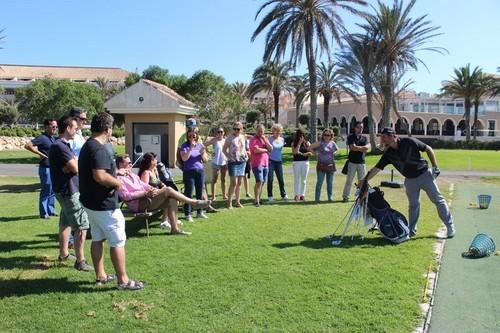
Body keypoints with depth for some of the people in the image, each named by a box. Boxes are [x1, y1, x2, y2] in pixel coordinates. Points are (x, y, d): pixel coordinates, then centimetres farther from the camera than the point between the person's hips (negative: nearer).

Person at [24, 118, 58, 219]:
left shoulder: (54, 138, 11)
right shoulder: (42, 138, -14)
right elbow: (27, 145, -24)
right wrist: (41, 154, -20)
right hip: (46, 168, -8)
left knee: (53, 190, 15)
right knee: (46, 191, -1)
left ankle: (51, 210, 26)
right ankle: (43, 213, 9)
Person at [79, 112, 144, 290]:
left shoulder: (87, 146, 11)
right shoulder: (98, 149, -22)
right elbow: (100, 176, -33)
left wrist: (115, 174, 19)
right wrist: (117, 183, -16)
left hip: (90, 202, 10)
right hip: (104, 204, -10)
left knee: (97, 239, 17)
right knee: (118, 242, -1)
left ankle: (100, 276, 28)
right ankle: (123, 280, 7)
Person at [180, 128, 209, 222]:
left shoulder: (200, 146, 11)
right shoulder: (184, 146, -2)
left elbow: (205, 160, 10)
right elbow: (184, 158, -16)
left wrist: (203, 153, -9)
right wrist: (191, 148, -21)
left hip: (200, 171, 4)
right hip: (189, 172, -4)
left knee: (200, 193, 9)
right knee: (188, 193, -4)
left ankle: (200, 212, 21)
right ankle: (188, 214, 2)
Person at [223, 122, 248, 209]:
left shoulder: (243, 137, 9)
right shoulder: (230, 137, -5)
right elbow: (224, 149, -4)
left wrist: (246, 155, 7)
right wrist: (229, 157, -13)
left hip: (242, 161, 5)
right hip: (233, 162, -5)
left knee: (239, 183, 10)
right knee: (234, 182, -11)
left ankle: (237, 201, 20)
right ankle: (229, 202, -1)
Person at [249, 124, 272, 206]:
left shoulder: (265, 138, 16)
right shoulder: (253, 139, -5)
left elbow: (271, 148, 7)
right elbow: (256, 150, -18)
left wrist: (265, 140, -5)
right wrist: (265, 150, -3)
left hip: (265, 163, 7)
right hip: (257, 163, -7)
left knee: (263, 182, 8)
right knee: (259, 181, -12)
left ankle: (259, 199, 17)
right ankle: (257, 201, -6)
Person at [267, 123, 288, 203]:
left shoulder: (282, 139, 9)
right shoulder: (270, 138, -6)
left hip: (279, 161, 4)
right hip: (271, 161, -4)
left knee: (281, 179, 8)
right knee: (270, 179, -4)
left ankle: (283, 194, 23)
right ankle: (270, 196, 6)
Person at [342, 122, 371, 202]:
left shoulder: (364, 138, 13)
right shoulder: (350, 137, 1)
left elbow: (367, 148, -4)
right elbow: (352, 148, -14)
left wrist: (357, 147, -13)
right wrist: (362, 148, -9)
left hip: (361, 162, 4)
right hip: (352, 162, -3)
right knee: (349, 180, -2)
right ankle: (345, 196, 3)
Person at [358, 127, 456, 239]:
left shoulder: (409, 142, -18)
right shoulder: (388, 154, -7)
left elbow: (428, 149, -8)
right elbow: (377, 168, -8)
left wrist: (435, 167, -11)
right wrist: (364, 180, -17)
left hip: (425, 175, -4)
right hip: (410, 180, 4)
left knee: (438, 200, 4)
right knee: (413, 205, 11)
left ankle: (450, 226, 15)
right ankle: (411, 230, 22)